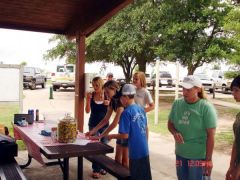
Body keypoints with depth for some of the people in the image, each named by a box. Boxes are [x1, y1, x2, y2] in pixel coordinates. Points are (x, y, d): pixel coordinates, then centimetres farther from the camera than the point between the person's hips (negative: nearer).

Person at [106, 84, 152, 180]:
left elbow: (125, 135, -17)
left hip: (135, 152, -7)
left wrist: (112, 136, -1)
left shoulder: (126, 112, -16)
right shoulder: (141, 109, 5)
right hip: (145, 150, 7)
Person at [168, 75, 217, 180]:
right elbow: (170, 123, 11)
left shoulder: (206, 107, -14)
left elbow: (210, 135, -13)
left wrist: (208, 159, -12)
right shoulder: (177, 104, 0)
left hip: (199, 157, -5)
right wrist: (175, 133, -12)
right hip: (180, 154, 5)